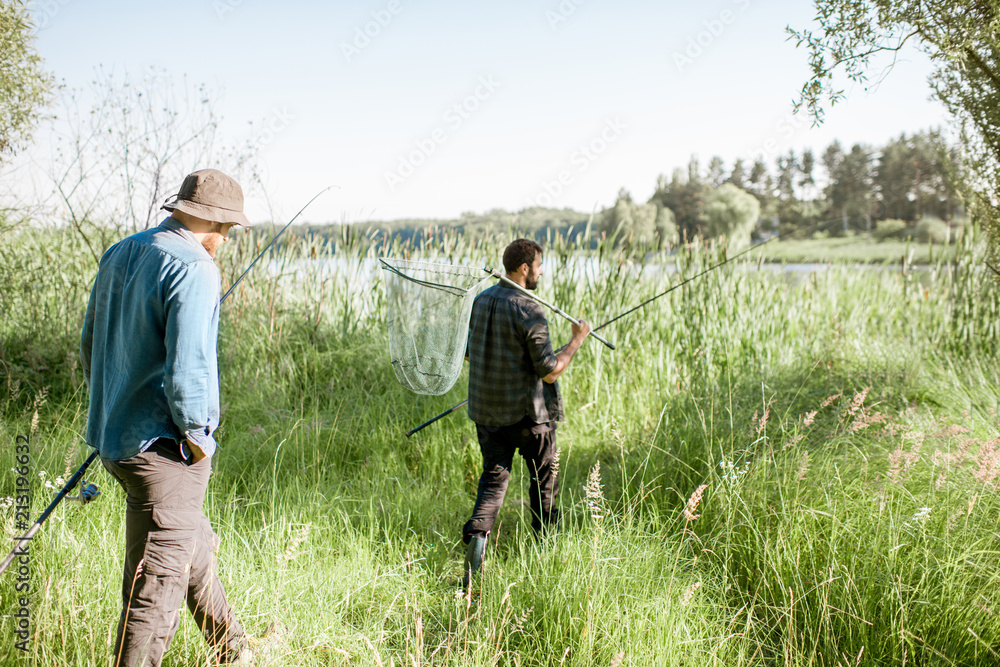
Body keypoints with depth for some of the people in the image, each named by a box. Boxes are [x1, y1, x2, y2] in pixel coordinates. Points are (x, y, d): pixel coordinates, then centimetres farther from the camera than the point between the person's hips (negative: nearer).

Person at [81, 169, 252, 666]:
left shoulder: (118, 256, 10)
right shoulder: (194, 268, -17)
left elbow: (89, 347, 18)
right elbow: (185, 364, -25)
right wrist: (197, 433, -12)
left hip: (114, 437, 10)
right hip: (163, 447, -10)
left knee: (196, 548, 24)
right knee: (156, 584, -2)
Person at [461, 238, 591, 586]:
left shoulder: (481, 300, 3)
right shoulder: (528, 311, -19)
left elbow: (473, 353, 13)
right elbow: (549, 371, -18)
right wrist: (577, 340, -7)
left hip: (486, 410, 5)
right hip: (527, 411, -5)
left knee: (493, 476, 12)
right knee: (544, 477, 15)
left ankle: (477, 534, -12)